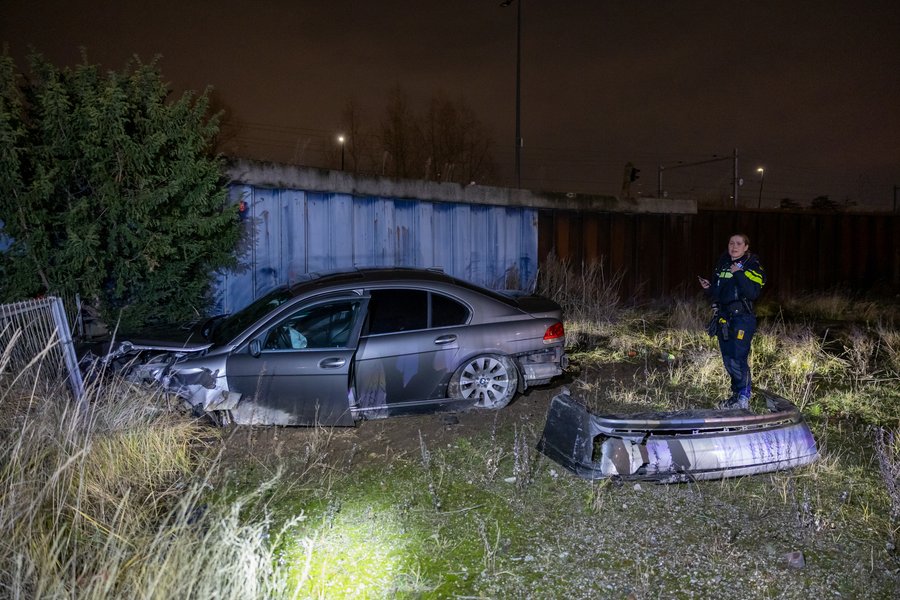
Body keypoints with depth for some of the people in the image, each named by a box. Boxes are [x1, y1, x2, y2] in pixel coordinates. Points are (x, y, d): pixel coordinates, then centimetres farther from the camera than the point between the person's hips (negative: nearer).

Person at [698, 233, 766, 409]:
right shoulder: (722, 264, 14)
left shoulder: (752, 267, -5)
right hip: (723, 318, 7)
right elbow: (715, 293, 20)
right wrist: (708, 287, -1)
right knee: (727, 359, 11)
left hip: (743, 317, -7)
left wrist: (739, 274, -24)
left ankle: (744, 398, -1)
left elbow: (753, 293, -19)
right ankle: (736, 394, 24)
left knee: (738, 359, -12)